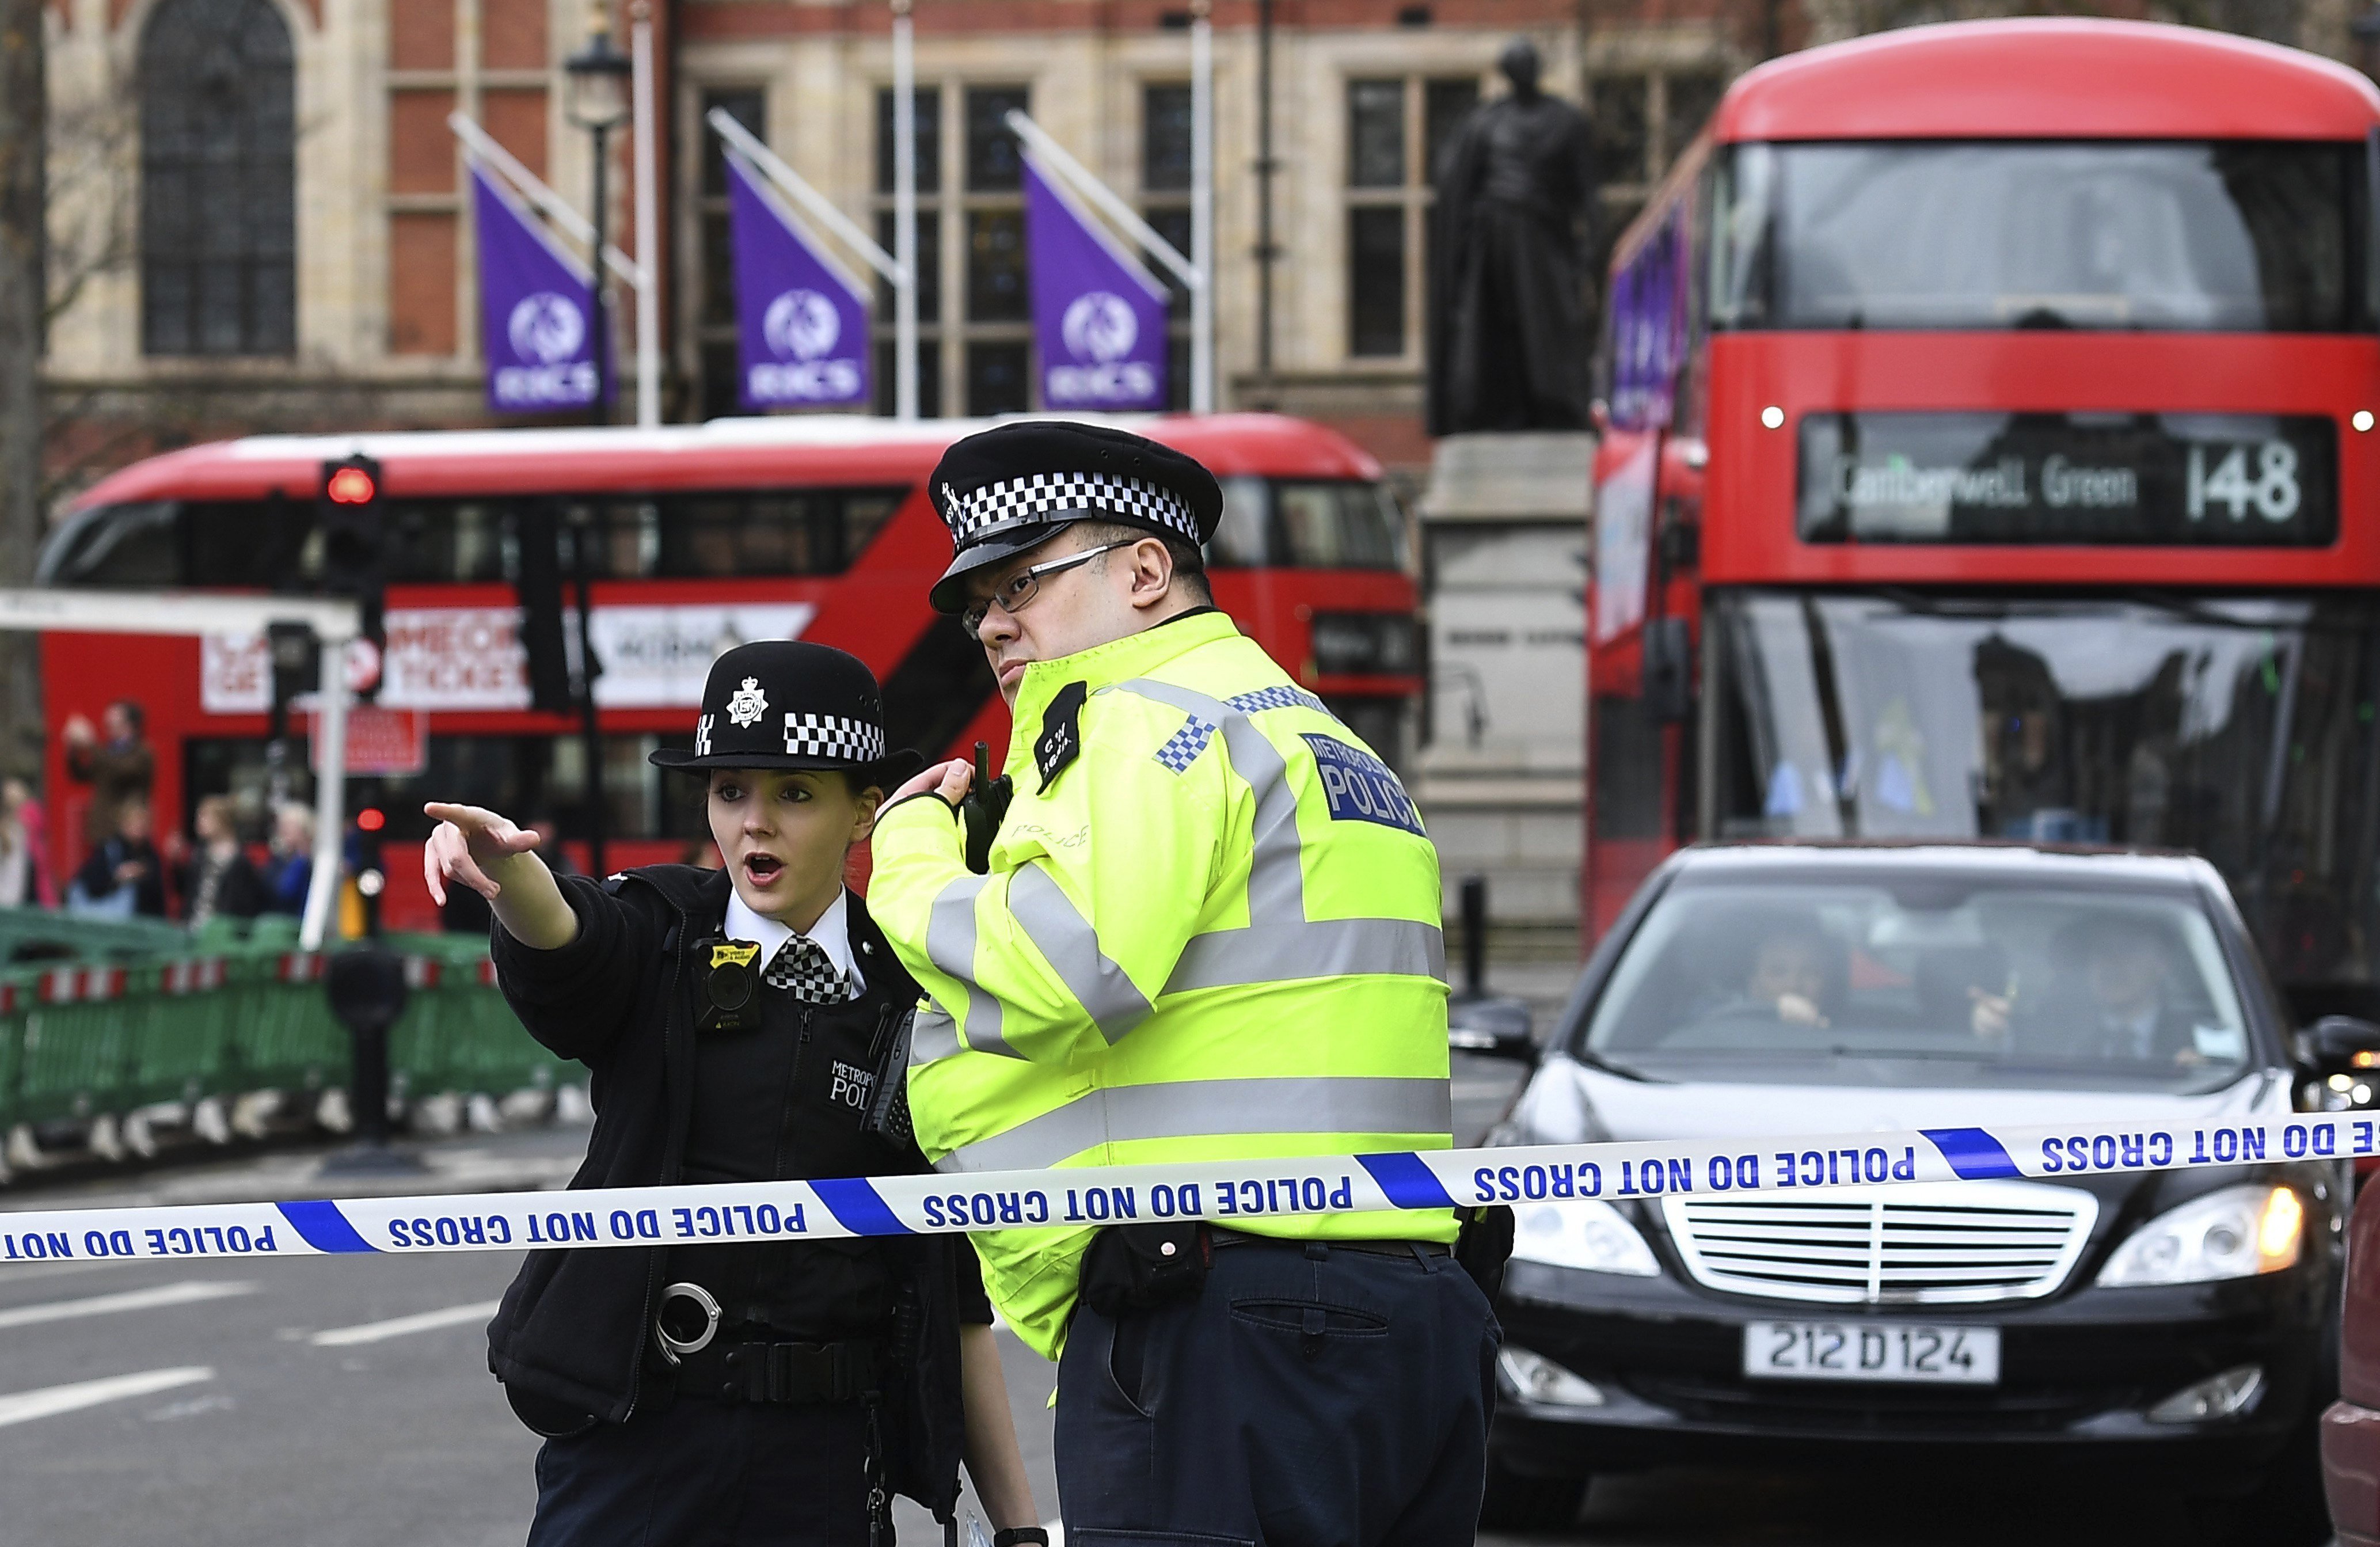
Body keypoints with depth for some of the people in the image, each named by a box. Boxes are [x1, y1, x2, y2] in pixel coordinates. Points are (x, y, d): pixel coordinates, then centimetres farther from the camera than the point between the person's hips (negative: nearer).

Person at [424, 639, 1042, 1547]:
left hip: (829, 1462, 1)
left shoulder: (909, 1002, 7)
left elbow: (959, 1291, 9)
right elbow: (560, 939, -22)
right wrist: (500, 864, -45)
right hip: (636, 1434, -1)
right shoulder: (661, 944, 4)